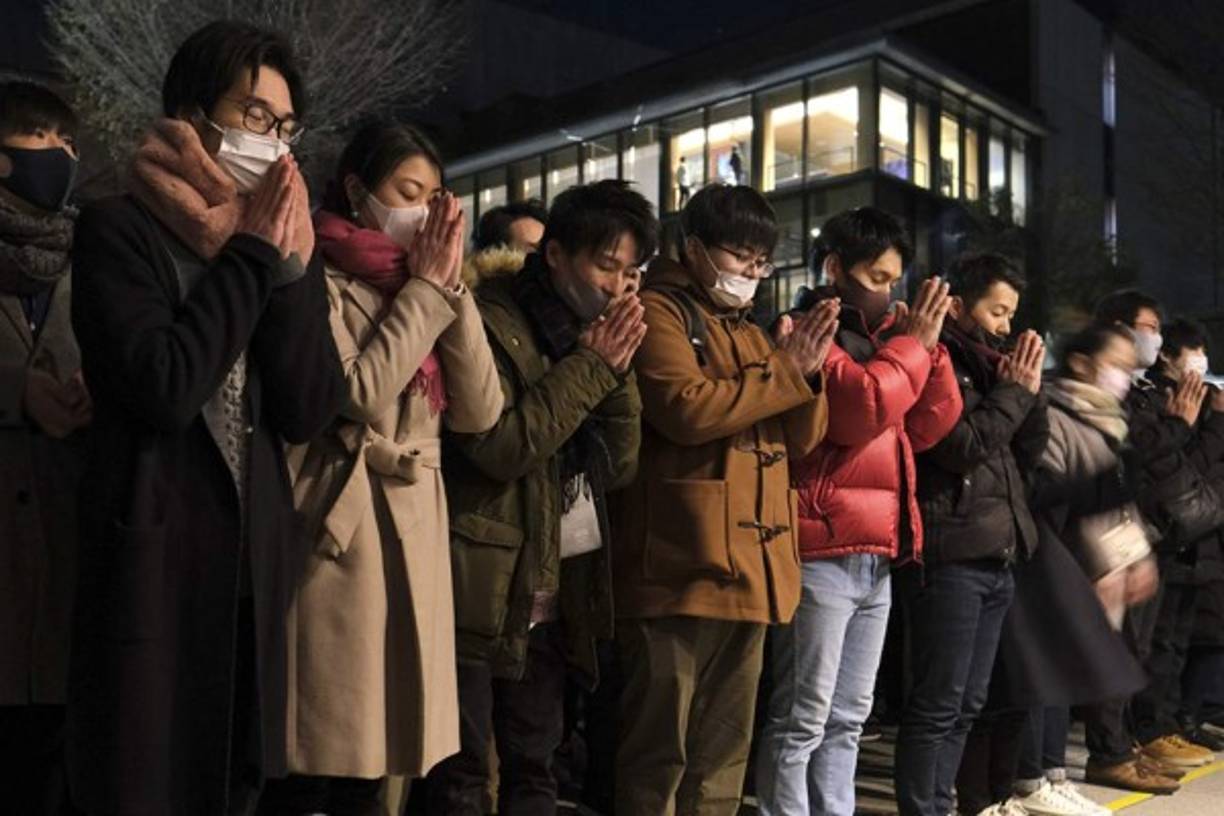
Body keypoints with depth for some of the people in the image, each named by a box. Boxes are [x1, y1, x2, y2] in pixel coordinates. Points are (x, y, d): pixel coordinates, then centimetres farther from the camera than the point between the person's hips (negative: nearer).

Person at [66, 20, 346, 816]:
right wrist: (251, 257, -12)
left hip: (256, 560, 5)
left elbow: (311, 411, -2)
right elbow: (165, 388, -21)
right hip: (152, 561, -5)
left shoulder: (283, 246, 10)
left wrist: (283, 265, -10)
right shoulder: (119, 229, -5)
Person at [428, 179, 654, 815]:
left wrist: (616, 371, -5)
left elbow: (618, 468, 8)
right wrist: (588, 369, -14)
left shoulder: (592, 336, 13)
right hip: (482, 589, -7)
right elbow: (501, 447, -20)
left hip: (553, 593, 7)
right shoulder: (487, 321, -9)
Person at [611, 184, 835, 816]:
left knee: (725, 749, 15)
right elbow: (685, 409, -20)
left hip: (749, 566, 8)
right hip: (681, 567, -8)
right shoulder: (660, 311, -3)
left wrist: (808, 371, -2)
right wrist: (784, 371, -10)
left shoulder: (748, 331, 22)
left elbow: (799, 439, 17)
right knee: (659, 749, -3)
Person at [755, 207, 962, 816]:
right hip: (822, 552, -9)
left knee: (846, 720, 15)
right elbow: (861, 408, -21)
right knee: (802, 721, -4)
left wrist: (927, 346, 4)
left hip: (874, 555, 9)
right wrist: (910, 343, -8)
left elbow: (927, 427, 16)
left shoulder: (872, 335, 20)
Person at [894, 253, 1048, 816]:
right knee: (938, 704, -5)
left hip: (996, 557, 9)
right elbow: (961, 446, -18)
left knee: (967, 705, 13)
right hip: (950, 557, -9)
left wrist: (1029, 390, 3)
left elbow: (1028, 453, 17)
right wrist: (1013, 390, -8)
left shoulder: (986, 364, 17)